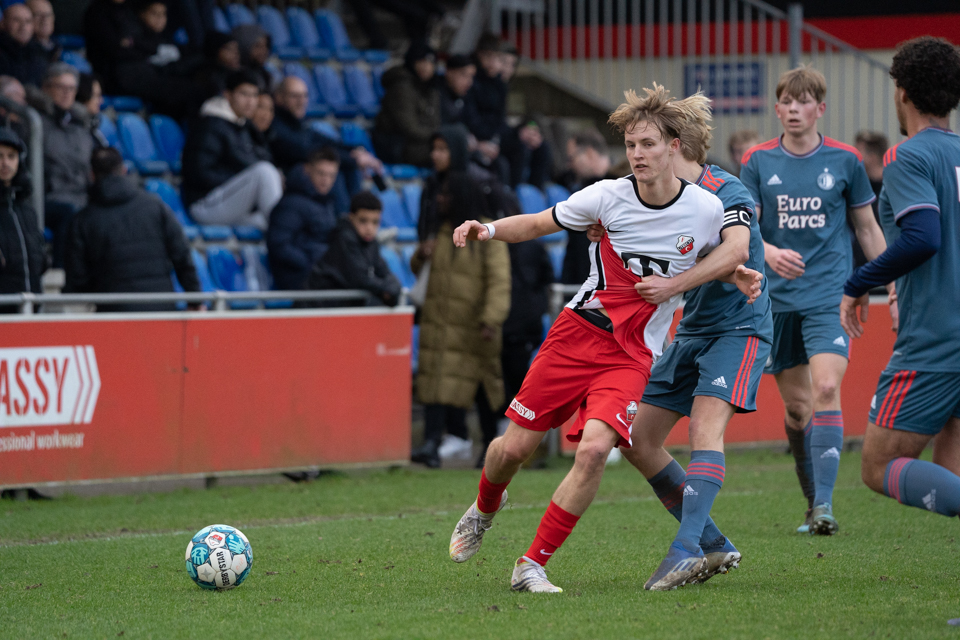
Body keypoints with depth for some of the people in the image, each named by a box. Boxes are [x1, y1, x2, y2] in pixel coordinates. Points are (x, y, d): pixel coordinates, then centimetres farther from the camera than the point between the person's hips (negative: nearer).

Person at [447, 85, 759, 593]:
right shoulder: (607, 196, -8)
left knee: (594, 448, -24)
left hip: (632, 355, -1)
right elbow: (537, 224, 4)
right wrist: (489, 229, -14)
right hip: (577, 332, 1)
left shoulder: (706, 209, -5)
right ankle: (485, 508, 40)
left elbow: (725, 253, 17)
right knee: (514, 447, 2)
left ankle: (531, 566, -12)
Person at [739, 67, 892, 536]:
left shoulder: (844, 161, 2)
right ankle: (812, 502, 22)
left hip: (830, 297, -2)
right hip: (778, 299, 2)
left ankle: (824, 505, -21)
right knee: (796, 406, 6)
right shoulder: (758, 162, 3)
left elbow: (867, 228, 11)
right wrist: (770, 252, -24)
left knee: (826, 390, -19)